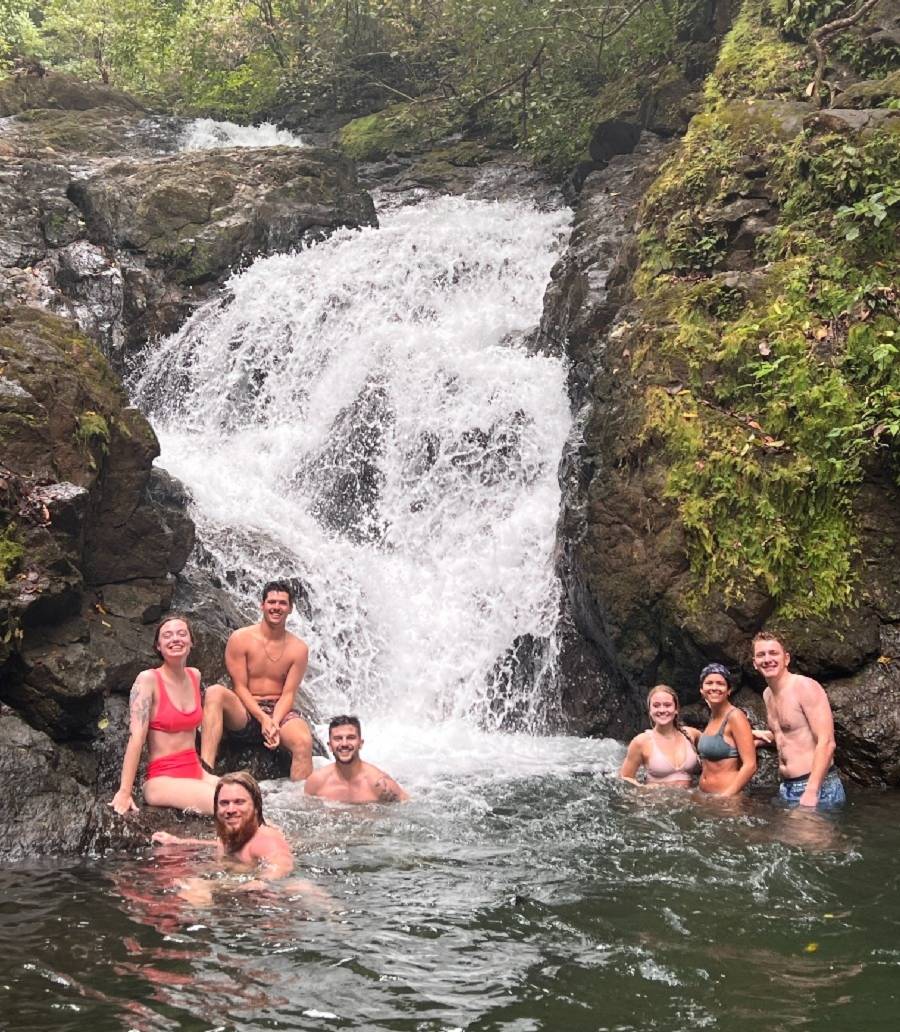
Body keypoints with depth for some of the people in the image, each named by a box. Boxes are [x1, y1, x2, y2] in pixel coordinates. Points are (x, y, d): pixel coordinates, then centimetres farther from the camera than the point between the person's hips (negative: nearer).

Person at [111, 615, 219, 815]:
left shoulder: (195, 676, 9)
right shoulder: (148, 679, -9)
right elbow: (136, 737, -17)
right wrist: (124, 792, -21)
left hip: (195, 773, 6)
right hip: (162, 779, -6)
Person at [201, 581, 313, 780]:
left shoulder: (298, 649, 1)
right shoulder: (240, 639, -3)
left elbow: (288, 694, -2)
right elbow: (240, 687, -6)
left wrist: (275, 723, -21)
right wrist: (263, 718, -19)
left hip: (280, 712, 1)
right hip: (245, 713, -1)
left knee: (304, 742, -33)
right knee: (215, 692, -33)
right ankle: (205, 770, -43)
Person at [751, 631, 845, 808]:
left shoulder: (805, 687, -13)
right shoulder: (767, 695, 12)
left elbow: (826, 742, -20)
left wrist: (811, 793, -25)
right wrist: (765, 735, 13)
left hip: (818, 787, -8)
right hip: (786, 788, 8)